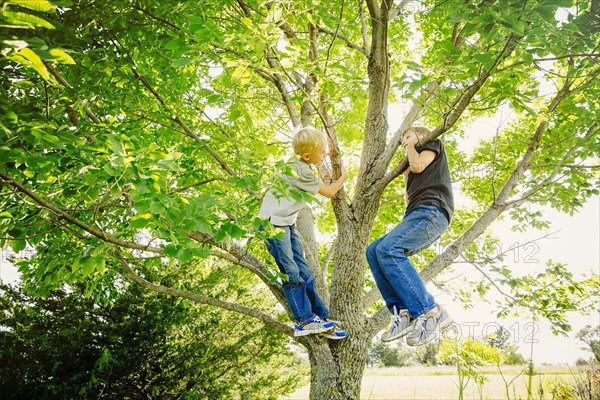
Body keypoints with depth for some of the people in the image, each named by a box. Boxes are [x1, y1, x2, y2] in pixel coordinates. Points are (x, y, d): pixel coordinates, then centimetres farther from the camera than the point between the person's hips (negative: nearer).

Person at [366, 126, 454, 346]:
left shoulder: (433, 143, 18)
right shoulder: (412, 165, 37)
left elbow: (419, 166, -1)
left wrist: (412, 146, 17)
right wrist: (406, 178, 28)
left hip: (432, 212, -9)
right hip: (416, 216, 9)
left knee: (388, 249, -29)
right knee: (374, 251, -8)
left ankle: (431, 312, -32)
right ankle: (402, 312, -20)